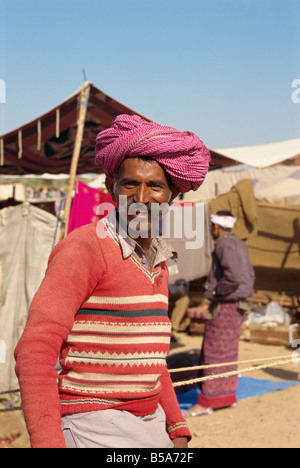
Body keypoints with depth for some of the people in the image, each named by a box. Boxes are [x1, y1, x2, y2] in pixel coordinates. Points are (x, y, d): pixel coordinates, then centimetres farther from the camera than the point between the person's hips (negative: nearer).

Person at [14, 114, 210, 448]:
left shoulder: (157, 260, 11)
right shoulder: (84, 248, -14)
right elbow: (33, 354, -21)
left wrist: (177, 429, 16)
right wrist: (47, 443, -29)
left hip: (150, 424, 8)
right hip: (93, 428, -8)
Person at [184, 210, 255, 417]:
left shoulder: (225, 245, -15)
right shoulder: (240, 245, 13)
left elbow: (234, 276, -26)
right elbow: (250, 276, 14)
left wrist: (212, 296, -18)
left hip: (223, 306, -9)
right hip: (237, 306, 9)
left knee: (214, 353, -4)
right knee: (228, 352, 16)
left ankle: (207, 402, 1)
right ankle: (228, 396, 25)